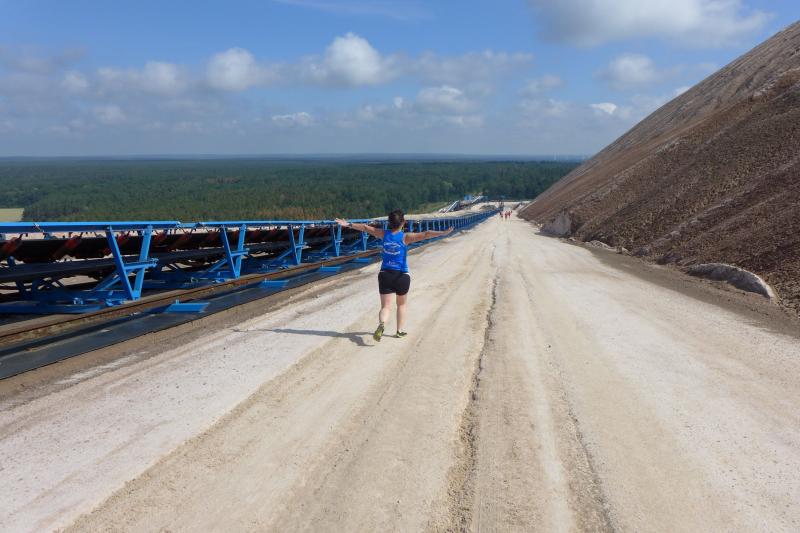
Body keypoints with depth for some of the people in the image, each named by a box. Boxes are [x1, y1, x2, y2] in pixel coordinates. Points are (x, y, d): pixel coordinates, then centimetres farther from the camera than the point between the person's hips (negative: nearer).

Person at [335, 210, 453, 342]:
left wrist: (348, 224, 19)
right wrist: (443, 233, -23)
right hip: (402, 275, -2)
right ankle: (400, 331, 28)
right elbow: (425, 234, -21)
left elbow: (365, 227, 9)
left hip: (385, 274, 2)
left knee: (386, 306, 1)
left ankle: (381, 324, -28)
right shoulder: (406, 237, -11)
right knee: (401, 305, 22)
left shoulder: (384, 234, -1)